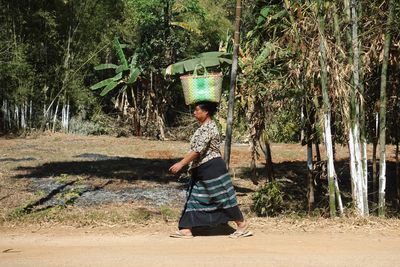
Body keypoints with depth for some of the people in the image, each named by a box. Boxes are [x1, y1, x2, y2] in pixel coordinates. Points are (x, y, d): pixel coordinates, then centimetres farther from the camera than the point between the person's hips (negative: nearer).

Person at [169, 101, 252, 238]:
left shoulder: (208, 128, -18)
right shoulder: (205, 126, 14)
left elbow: (198, 150, -25)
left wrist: (181, 164, -25)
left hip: (211, 168, -11)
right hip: (201, 170, 11)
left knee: (223, 197, -3)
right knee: (193, 199, 7)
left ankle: (242, 226, 8)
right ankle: (186, 230, 9)